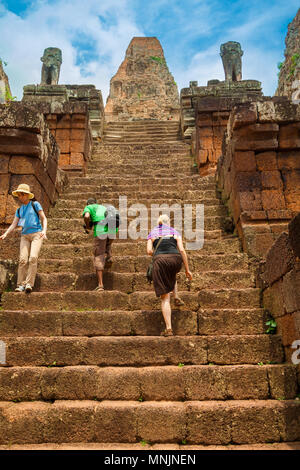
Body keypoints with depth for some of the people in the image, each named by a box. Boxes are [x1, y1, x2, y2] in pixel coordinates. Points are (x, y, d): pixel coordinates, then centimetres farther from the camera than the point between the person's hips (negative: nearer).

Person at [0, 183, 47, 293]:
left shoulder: (35, 204, 5)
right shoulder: (19, 210, 18)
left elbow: (44, 219, 1)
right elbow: (14, 224, 13)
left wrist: (44, 230, -17)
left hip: (37, 234, -4)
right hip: (25, 236, 4)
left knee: (33, 258, -21)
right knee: (23, 259, -12)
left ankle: (29, 284, -21)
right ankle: (21, 285, -10)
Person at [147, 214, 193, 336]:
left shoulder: (152, 233, 20)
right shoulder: (175, 232, 19)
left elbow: (149, 251, 7)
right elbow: (182, 250, 7)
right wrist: (187, 270, 9)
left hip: (160, 261, -1)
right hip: (175, 259, 1)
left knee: (165, 298, 4)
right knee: (171, 275, 41)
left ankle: (169, 328, -3)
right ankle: (176, 298, 25)